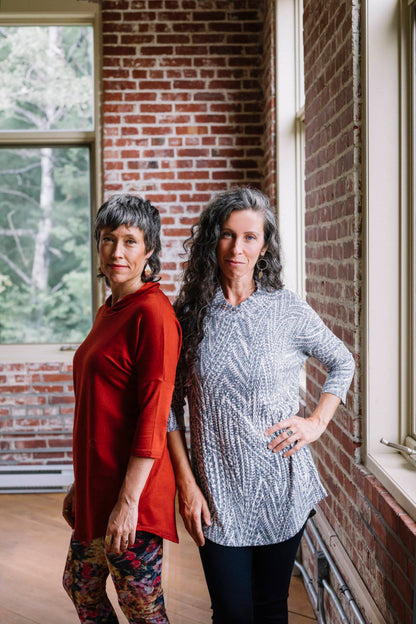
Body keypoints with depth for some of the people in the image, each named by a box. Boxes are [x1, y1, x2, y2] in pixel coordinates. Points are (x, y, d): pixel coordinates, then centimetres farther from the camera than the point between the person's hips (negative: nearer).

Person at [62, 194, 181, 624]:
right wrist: (79, 485, 18)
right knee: (80, 587, 23)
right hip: (96, 484, 9)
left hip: (132, 490, -9)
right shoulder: (108, 312, 11)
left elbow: (154, 417, -20)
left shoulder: (152, 312, -16)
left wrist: (128, 500, -21)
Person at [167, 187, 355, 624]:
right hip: (218, 490, 0)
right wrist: (185, 483, -4)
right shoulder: (188, 316, -2)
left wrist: (317, 422, 0)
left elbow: (342, 363, 12)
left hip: (281, 489, 0)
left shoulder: (288, 310, -4)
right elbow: (170, 406, 2)